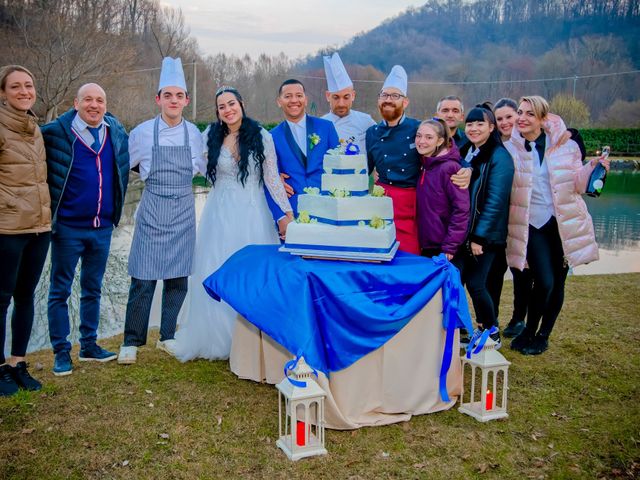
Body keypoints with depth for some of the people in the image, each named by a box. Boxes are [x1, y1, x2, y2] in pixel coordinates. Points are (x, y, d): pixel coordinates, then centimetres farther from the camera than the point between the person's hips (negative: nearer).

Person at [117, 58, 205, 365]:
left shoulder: (194, 134, 5)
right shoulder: (143, 132, -3)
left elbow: (204, 169, 19)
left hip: (183, 211, 3)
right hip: (152, 211, -2)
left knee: (178, 277, 7)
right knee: (143, 279, -3)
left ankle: (167, 337, 22)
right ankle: (132, 342, 11)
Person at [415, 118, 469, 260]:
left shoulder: (449, 168, -14)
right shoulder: (424, 167, 8)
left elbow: (461, 210, -17)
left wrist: (450, 248, -17)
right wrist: (421, 243, 11)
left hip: (443, 249, -7)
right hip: (425, 246, 7)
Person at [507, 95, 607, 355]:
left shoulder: (565, 145, 0)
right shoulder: (510, 148, -1)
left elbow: (576, 185, 3)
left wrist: (591, 167, -14)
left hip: (563, 223, 2)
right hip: (530, 225, -2)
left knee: (557, 283, 8)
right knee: (544, 282, -14)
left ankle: (543, 335, 29)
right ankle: (528, 332, 11)